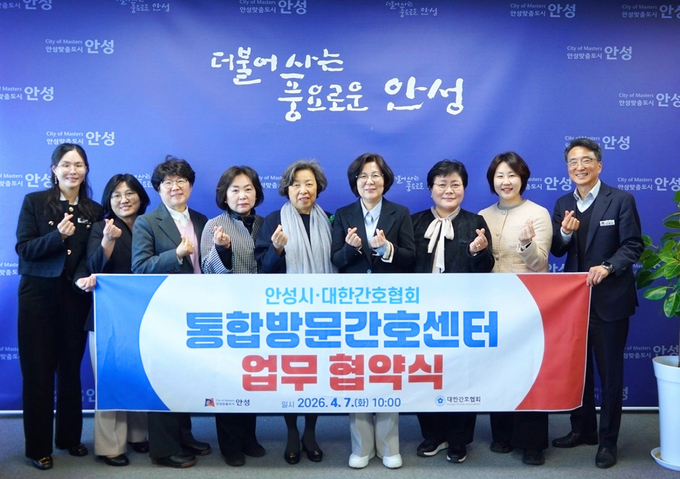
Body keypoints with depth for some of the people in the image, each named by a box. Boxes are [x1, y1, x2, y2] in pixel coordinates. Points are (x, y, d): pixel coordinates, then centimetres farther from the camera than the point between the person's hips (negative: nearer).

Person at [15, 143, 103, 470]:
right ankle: (38, 446, 14)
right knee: (38, 370, 3)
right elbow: (23, 248, -10)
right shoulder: (34, 201, -3)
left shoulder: (94, 210, 5)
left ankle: (70, 437, 27)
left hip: (76, 297, 3)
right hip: (38, 295, -3)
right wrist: (57, 235, -24)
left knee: (71, 369, 12)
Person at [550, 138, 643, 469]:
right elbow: (557, 251, 3)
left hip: (609, 300, -4)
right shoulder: (563, 204, 6)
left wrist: (607, 267, -27)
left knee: (610, 371, 6)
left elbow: (633, 245, -12)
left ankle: (608, 440, 19)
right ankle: (583, 429, 32)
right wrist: (564, 233, -18)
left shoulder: (621, 200, -7)